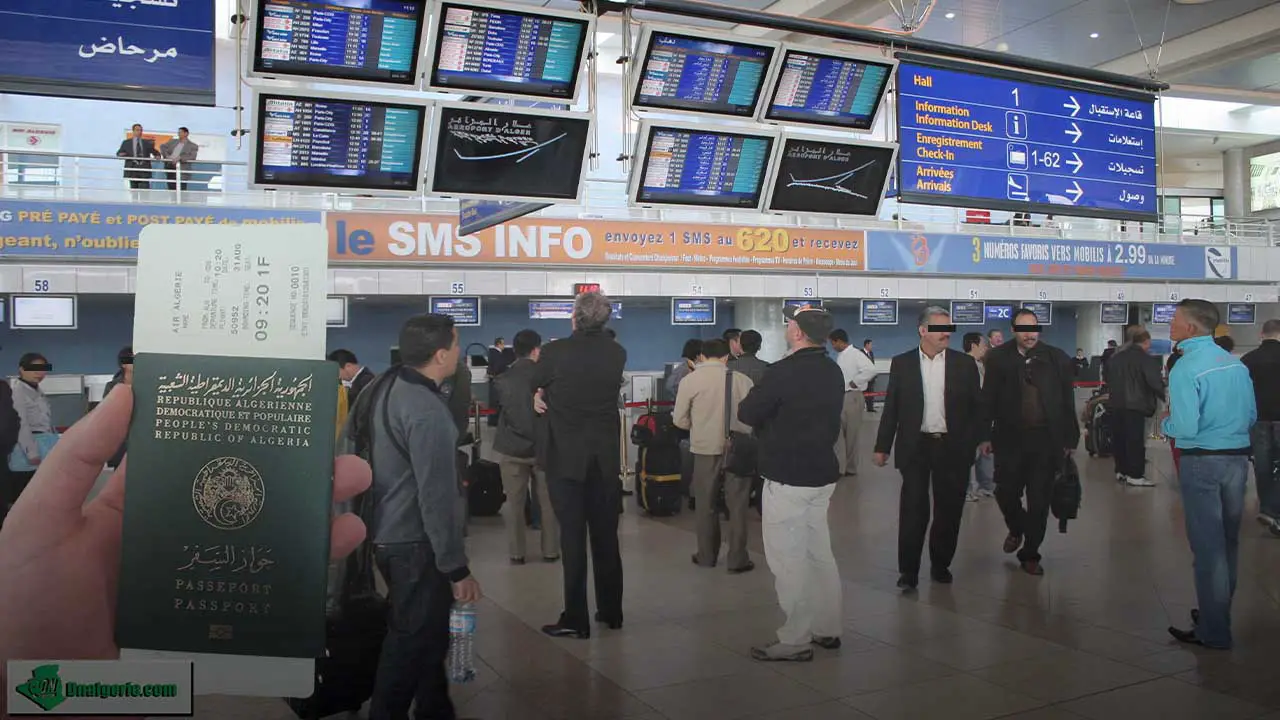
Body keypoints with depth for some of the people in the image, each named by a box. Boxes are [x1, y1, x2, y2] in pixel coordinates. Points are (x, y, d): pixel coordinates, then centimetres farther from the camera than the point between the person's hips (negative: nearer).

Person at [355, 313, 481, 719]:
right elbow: (437, 499, -25)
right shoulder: (427, 411, -24)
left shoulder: (385, 389, 4)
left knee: (426, 634, 20)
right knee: (412, 643, 3)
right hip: (415, 544, -9)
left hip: (389, 534, 9)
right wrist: (457, 568, -18)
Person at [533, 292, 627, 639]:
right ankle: (611, 611, 22)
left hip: (566, 457, -4)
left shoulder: (554, 352, -11)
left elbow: (537, 385, 7)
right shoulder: (617, 354, 0)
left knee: (572, 537, 0)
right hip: (606, 457, 4)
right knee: (606, 536, 12)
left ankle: (576, 619, 3)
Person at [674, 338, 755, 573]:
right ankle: (737, 559, 12)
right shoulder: (742, 380, -7)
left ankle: (707, 556, 24)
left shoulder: (690, 380, -7)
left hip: (705, 450, 0)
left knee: (706, 505, 14)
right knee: (737, 505, 9)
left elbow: (680, 420, -4)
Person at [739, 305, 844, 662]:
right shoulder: (833, 372, 7)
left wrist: (769, 417, 7)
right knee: (819, 553, 17)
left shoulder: (783, 372, -19)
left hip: (787, 478, -8)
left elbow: (746, 413, -12)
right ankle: (827, 629, 27)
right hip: (822, 474, 8)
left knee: (788, 559, -1)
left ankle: (795, 640, 5)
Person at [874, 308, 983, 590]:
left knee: (949, 510, 9)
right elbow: (891, 408, 4)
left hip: (953, 448, 1)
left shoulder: (965, 364, 4)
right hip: (915, 448, -1)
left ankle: (940, 564, 25)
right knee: (913, 511, -1)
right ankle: (908, 570, 8)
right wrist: (882, 446, 1)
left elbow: (977, 407, 5)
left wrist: (975, 441, -5)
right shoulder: (902, 364, 2)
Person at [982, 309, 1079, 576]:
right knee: (1006, 493, 3)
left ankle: (1030, 554, 20)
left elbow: (1068, 402, 3)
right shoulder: (998, 358, -1)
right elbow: (988, 399, 2)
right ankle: (1016, 529, 35)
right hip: (1010, 438, 0)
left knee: (1039, 501, 6)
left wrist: (1070, 439, 2)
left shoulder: (1057, 359, 0)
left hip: (1046, 440, 0)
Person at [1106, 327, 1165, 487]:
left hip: (1116, 403, 7)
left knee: (1119, 438, 13)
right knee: (1135, 440, -3)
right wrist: (1166, 397, -5)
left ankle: (1121, 471, 19)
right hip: (1135, 405, -7)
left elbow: (1108, 380, 24)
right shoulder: (1146, 359, -10)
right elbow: (1155, 383, -17)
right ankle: (1135, 475, -1)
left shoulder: (1115, 358, 14)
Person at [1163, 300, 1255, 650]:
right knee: (1228, 540, 19)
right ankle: (1219, 611, 35)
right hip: (1238, 457, 7)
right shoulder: (1237, 364, 4)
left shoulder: (1185, 369, -17)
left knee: (1207, 545, 2)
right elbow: (1251, 416, 10)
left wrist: (1166, 423, -1)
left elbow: (1185, 428, -21)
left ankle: (1214, 631, 10)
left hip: (1202, 462, -7)